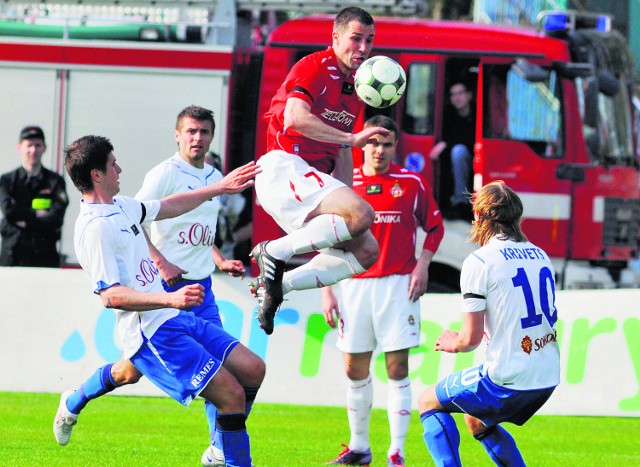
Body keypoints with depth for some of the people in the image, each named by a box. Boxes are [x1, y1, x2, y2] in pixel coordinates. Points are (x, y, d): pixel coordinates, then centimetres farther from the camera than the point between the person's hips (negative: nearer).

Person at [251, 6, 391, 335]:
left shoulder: (355, 88, 21)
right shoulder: (313, 68, -7)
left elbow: (342, 154, 27)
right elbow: (295, 118, -25)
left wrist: (344, 196, 17)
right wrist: (352, 138, -25)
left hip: (311, 179, 9)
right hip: (283, 166, -9)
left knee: (366, 251, 2)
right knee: (362, 214, -28)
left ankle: (277, 285, 0)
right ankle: (275, 252, -18)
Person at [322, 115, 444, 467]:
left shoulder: (412, 183, 2)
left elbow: (434, 226, 13)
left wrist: (422, 265, -2)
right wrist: (326, 290, 3)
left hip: (398, 284, -2)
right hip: (354, 285, 2)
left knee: (397, 369, -6)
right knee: (355, 370, 6)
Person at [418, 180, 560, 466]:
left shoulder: (479, 262, -10)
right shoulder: (540, 256, 11)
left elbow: (471, 338, -10)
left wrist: (453, 343, 12)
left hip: (507, 381, -7)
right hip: (548, 378, 7)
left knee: (429, 402, 15)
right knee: (478, 422, 31)